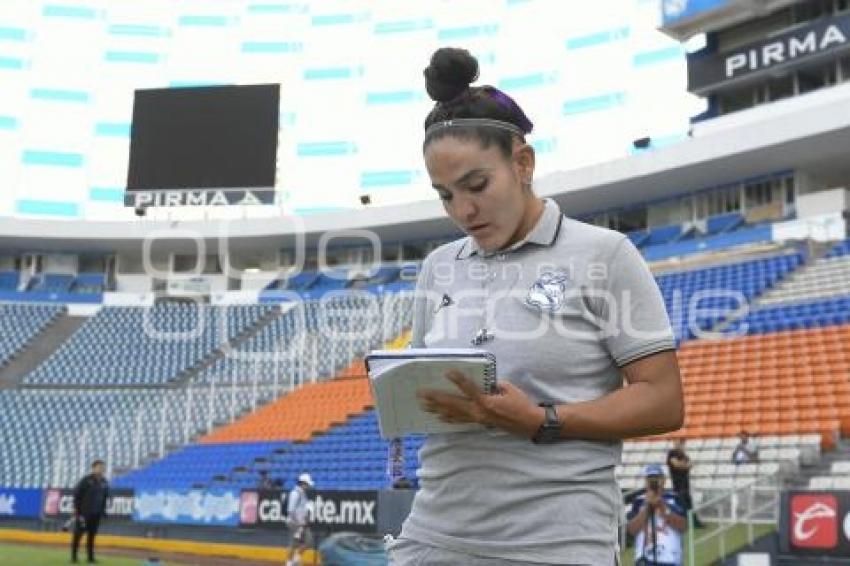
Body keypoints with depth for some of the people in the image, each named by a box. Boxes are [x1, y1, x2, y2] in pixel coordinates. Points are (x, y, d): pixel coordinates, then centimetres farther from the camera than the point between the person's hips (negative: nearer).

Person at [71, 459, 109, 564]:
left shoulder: (104, 482, 7)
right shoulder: (86, 480, -8)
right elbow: (76, 494, -7)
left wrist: (103, 510, 11)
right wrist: (76, 508, -9)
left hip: (96, 513, 5)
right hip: (83, 512, -5)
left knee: (92, 535, 6)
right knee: (78, 533, -1)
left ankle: (90, 557, 10)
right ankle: (73, 556, 6)